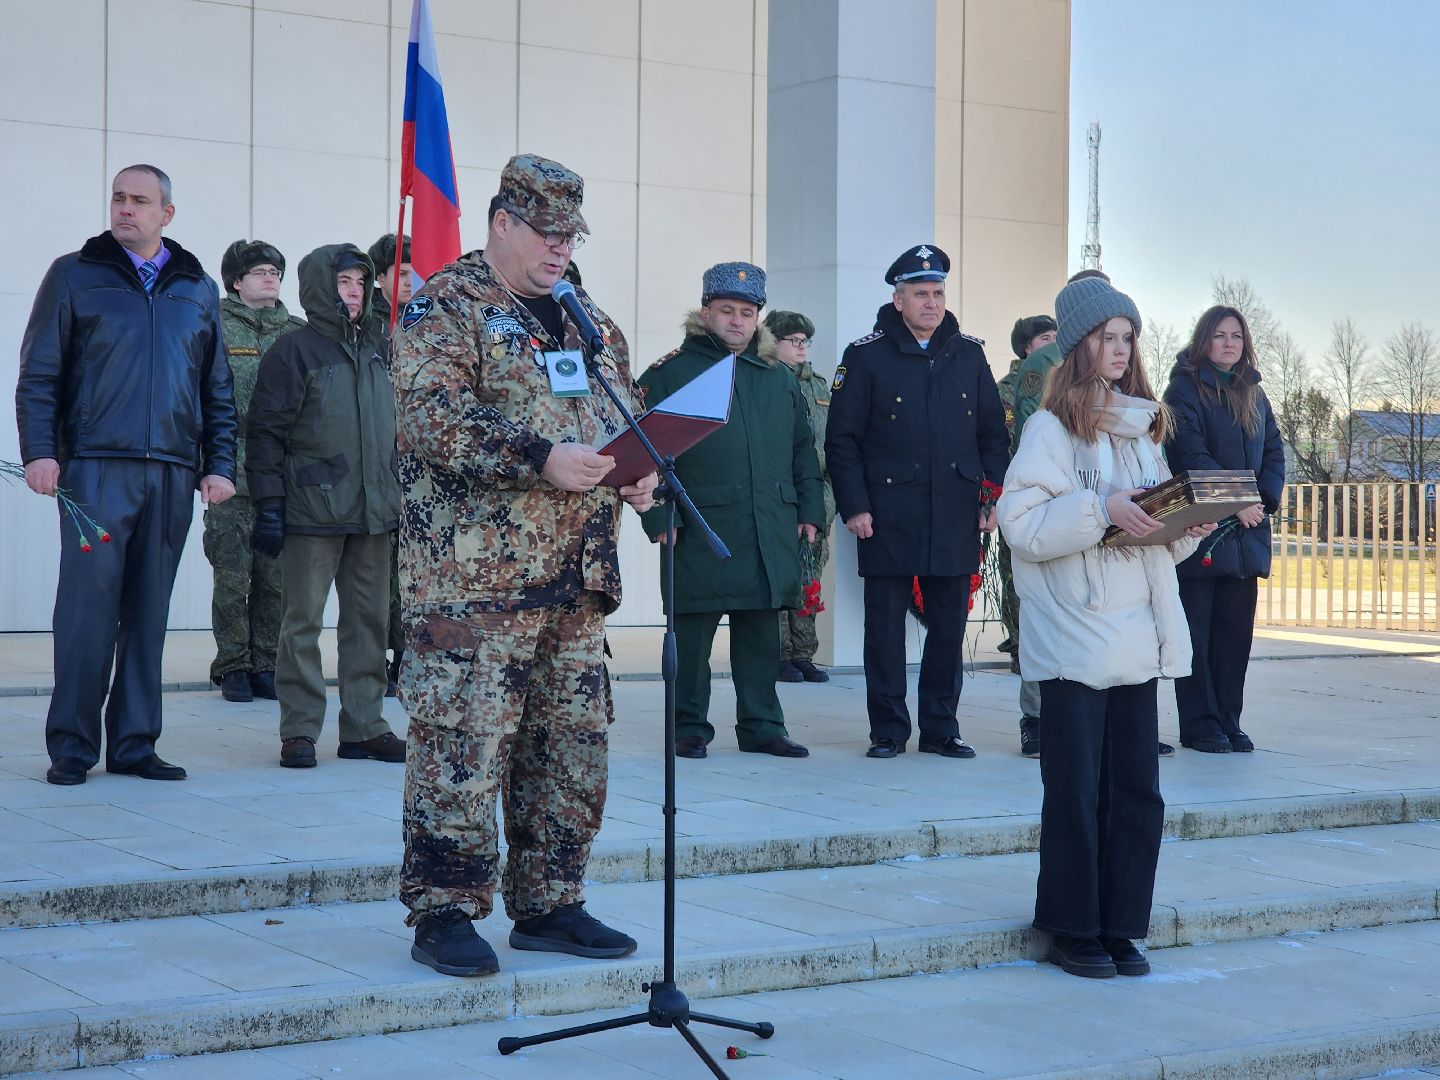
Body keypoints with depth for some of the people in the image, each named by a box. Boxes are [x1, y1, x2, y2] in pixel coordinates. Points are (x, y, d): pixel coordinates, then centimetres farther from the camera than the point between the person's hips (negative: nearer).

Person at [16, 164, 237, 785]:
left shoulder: (198, 291, 16)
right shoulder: (75, 276, 7)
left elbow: (217, 390, 18)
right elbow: (38, 374, 3)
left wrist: (219, 465, 9)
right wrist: (38, 451, -8)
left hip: (173, 476, 3)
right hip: (95, 467, -3)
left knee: (149, 611, 5)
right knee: (88, 604, -7)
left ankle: (133, 743, 11)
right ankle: (72, 747, -1)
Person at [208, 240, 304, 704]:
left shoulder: (297, 332, 13)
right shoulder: (216, 328, 1)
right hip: (233, 472, -3)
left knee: (276, 576, 4)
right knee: (233, 575, -2)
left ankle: (266, 664, 13)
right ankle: (233, 666, 8)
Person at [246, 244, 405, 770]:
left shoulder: (376, 349, 14)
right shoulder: (294, 350, -5)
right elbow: (266, 432, -7)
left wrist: (397, 494, 18)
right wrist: (269, 506, -12)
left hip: (373, 511, 6)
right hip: (312, 512, -6)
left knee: (369, 619, 9)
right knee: (303, 621, -1)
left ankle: (364, 725, 16)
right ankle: (299, 730, 4)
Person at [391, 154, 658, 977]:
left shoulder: (589, 320, 20)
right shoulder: (444, 309, -3)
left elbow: (630, 412, 25)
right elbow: (432, 417, -16)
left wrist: (642, 472, 2)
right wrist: (539, 458, -24)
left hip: (579, 574, 7)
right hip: (473, 575, -7)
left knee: (573, 743, 10)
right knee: (463, 742, -8)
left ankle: (550, 906, 20)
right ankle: (444, 913, 2)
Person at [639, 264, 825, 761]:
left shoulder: (779, 377, 16)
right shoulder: (669, 373, 1)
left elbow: (804, 447, 20)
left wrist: (810, 510, 12)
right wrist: (660, 517, -12)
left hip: (771, 530, 4)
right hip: (700, 529, -4)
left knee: (761, 634, 8)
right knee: (692, 632, 0)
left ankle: (762, 725, 17)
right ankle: (690, 728, 10)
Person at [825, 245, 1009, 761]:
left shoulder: (969, 354, 10)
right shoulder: (866, 356, 0)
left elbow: (993, 433, 12)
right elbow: (842, 439, -1)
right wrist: (854, 506, -9)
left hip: (956, 519, 3)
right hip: (888, 518, -3)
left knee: (949, 625, 7)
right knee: (885, 625, 2)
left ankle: (940, 728, 17)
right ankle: (887, 730, 11)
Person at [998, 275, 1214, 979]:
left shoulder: (1143, 428, 16)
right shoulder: (1052, 427, -4)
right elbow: (1022, 524, -14)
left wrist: (1187, 527, 1)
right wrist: (1101, 510, -23)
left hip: (1136, 639, 6)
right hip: (1074, 638, -6)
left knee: (1137, 789, 5)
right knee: (1076, 790, -1)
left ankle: (1120, 927, 15)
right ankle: (1072, 930, 10)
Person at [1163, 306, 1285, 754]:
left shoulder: (1254, 395, 16)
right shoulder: (1185, 389, -4)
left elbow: (1275, 452, 14)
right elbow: (1189, 454, -13)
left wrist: (1265, 500, -5)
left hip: (1246, 532, 6)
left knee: (1236, 627, 7)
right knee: (1198, 628, -2)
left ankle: (1228, 721, 14)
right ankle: (1200, 726, 3)